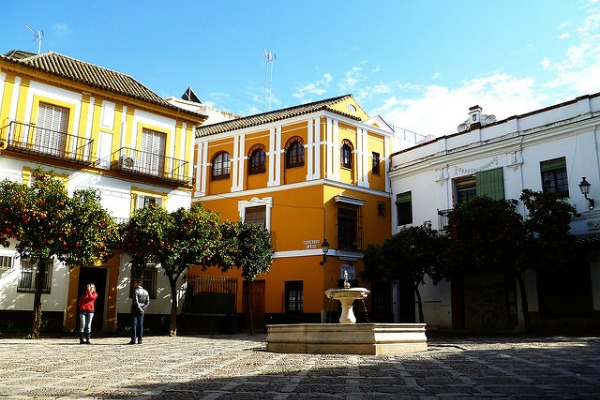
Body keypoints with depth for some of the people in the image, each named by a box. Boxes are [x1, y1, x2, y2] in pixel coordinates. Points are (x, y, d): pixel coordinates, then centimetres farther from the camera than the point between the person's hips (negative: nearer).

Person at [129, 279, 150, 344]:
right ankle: (140, 340, 5)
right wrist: (143, 309, 0)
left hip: (135, 310, -5)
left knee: (134, 324, -3)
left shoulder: (136, 291, -9)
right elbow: (147, 302, 6)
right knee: (140, 325, 7)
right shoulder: (145, 292, 10)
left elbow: (136, 301, -17)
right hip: (141, 311, 5)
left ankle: (133, 340, -6)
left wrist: (140, 309, -15)